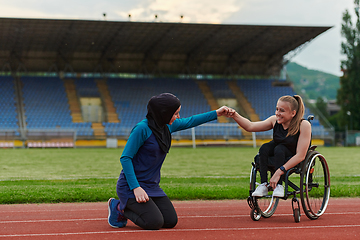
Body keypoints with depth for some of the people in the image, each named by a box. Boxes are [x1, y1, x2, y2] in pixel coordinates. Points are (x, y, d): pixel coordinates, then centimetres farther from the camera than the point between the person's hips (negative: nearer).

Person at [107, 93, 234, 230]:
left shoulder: (168, 126, 3)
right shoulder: (142, 129, -20)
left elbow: (189, 122, 21)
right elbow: (125, 158, -20)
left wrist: (216, 114, 16)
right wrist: (136, 188, -26)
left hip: (152, 186, 8)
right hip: (131, 186, -8)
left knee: (171, 221, 2)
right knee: (155, 223, -19)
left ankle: (132, 206, 18)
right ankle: (120, 208, 6)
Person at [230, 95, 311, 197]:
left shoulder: (304, 125, -26)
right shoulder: (275, 120, -12)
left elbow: (300, 156, -30)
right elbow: (250, 126, -9)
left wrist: (278, 172, -36)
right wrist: (234, 115, -28)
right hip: (277, 154, 5)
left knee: (279, 149, -32)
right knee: (264, 148, -25)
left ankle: (278, 185, -27)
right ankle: (264, 185, -23)